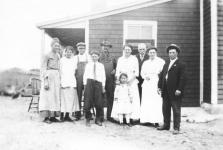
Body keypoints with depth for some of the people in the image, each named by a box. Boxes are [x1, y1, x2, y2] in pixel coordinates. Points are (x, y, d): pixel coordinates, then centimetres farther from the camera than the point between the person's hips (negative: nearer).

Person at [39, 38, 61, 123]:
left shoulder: (58, 56, 15)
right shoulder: (47, 56, -5)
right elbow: (43, 69, -9)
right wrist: (46, 81, -18)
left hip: (57, 77, 7)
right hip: (49, 76, -7)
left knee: (55, 96, 5)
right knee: (48, 96, -7)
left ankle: (52, 116, 10)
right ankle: (46, 117, -3)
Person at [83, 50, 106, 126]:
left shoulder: (101, 65, 13)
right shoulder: (88, 65, 13)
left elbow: (103, 76, 11)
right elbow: (85, 75, 10)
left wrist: (103, 86, 6)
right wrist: (85, 85, 2)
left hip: (98, 83, 0)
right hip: (89, 82, 0)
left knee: (99, 102, 0)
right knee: (88, 102, -2)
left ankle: (98, 120, 11)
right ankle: (88, 119, 10)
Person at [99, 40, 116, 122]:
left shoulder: (112, 58, 14)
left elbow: (116, 67, 19)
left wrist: (114, 70, -1)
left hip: (110, 81, 2)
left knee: (110, 98, 3)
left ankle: (109, 115, 11)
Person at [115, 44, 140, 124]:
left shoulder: (134, 59, 6)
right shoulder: (120, 59, 15)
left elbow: (136, 72, 1)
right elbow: (117, 71, 14)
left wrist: (131, 79, -12)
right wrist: (118, 79, -3)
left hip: (132, 81, -2)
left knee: (134, 98, -9)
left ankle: (134, 116, -7)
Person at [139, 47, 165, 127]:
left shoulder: (161, 61, 5)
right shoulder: (145, 63, 21)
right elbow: (142, 72, 18)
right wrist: (145, 76, -1)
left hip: (156, 84, -4)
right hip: (146, 84, 4)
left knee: (156, 102, -9)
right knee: (146, 103, 0)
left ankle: (156, 120, -7)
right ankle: (146, 119, 4)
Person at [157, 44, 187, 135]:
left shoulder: (181, 65, -4)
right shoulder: (166, 64, 18)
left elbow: (183, 78, -12)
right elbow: (161, 75, 16)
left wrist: (179, 89, -19)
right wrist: (159, 86, 7)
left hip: (175, 92, -7)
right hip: (166, 91, 7)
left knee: (176, 110, 0)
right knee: (165, 109, 14)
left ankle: (176, 128, 7)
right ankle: (166, 125, 27)